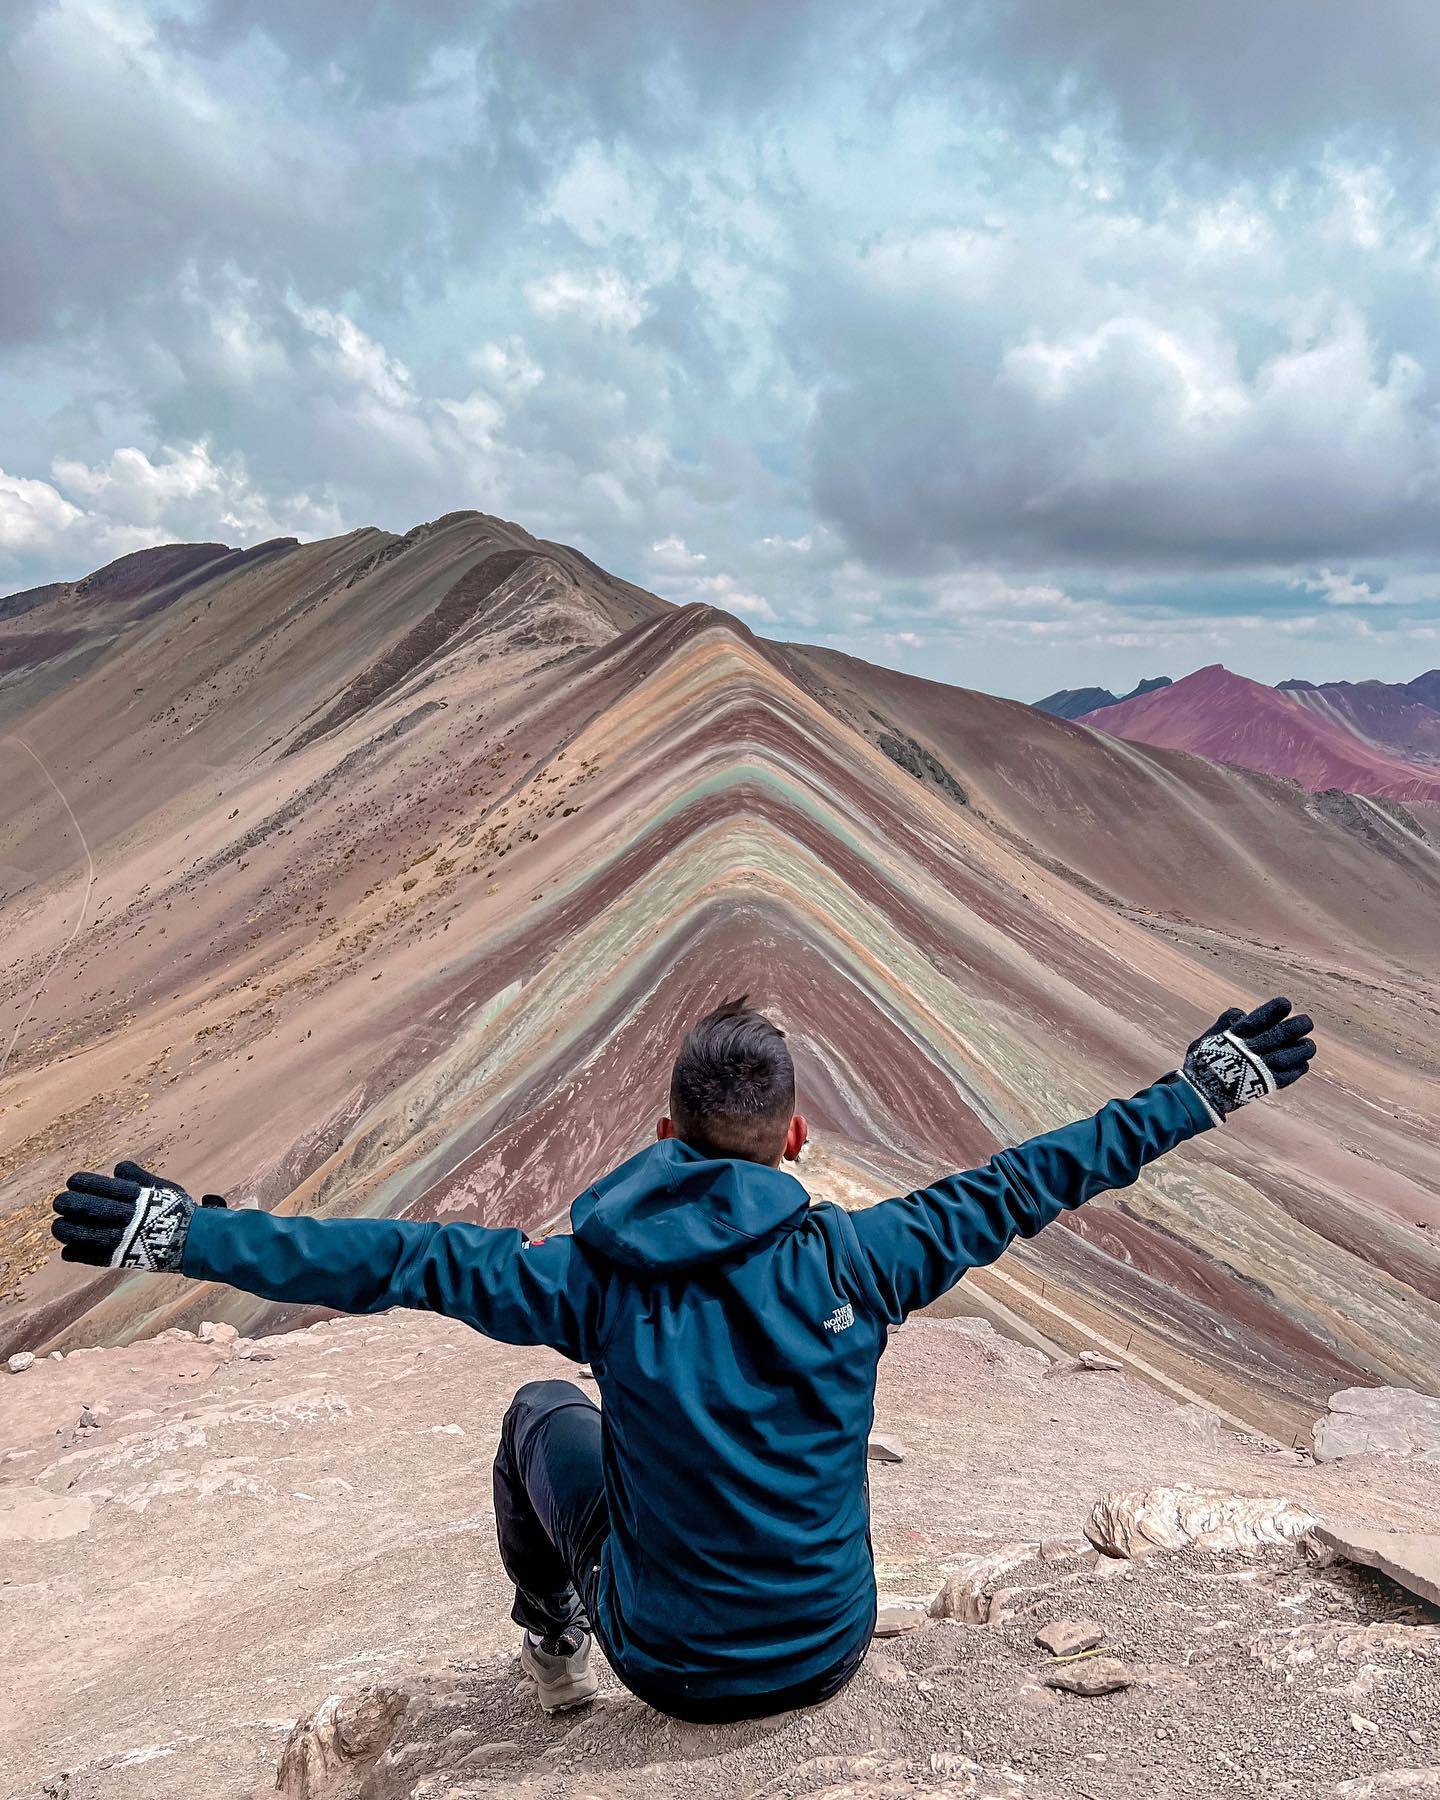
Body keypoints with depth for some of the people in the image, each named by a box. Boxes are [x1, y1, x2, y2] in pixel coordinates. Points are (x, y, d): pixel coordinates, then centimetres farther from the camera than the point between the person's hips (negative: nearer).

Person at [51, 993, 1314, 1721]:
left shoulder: (594, 1280, -20)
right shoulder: (853, 1261, -19)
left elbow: (396, 1260, -18)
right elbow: (1019, 1187, -13)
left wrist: (182, 1231, -10)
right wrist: (1206, 1089, -3)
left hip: (668, 1665, -1)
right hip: (830, 1658, 1)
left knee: (545, 1409, 22)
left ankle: (554, 1646, 42)